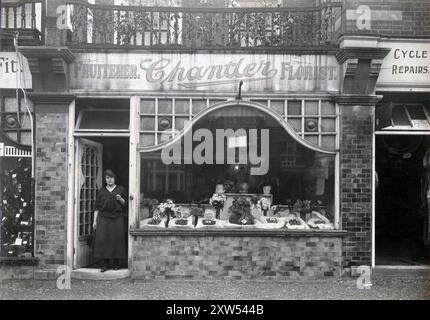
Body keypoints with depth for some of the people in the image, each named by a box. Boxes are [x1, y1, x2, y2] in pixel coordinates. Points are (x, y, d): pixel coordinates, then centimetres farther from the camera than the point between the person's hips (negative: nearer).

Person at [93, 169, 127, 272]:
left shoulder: (121, 189, 12)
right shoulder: (101, 191, 13)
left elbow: (126, 204, 12)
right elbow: (97, 207, 10)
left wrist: (120, 199, -9)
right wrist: (95, 221, 3)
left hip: (117, 218, 0)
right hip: (104, 218, 1)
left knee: (116, 240, -3)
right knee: (102, 240, -7)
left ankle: (115, 263, 7)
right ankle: (104, 264, -1)